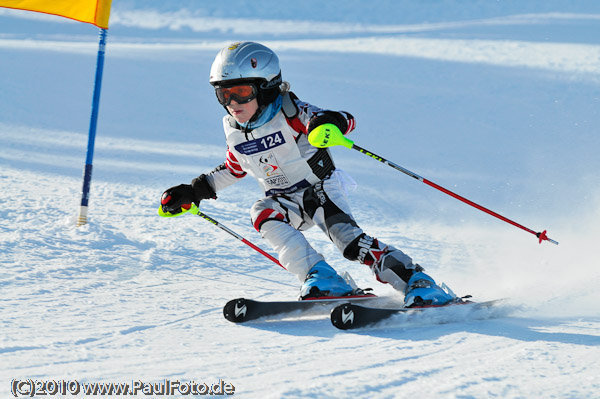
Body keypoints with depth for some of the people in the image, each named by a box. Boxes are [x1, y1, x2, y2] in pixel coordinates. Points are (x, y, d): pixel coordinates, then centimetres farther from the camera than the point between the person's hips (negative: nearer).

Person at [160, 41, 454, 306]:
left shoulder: (289, 113, -20)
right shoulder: (233, 130, -1)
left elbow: (347, 120, -27)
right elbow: (234, 168, 20)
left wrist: (332, 122, -52)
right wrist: (195, 192, 16)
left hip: (320, 188, -5)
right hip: (286, 203, 5)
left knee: (345, 237, -26)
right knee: (262, 214, -28)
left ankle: (416, 281, -22)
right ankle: (321, 278, -32)